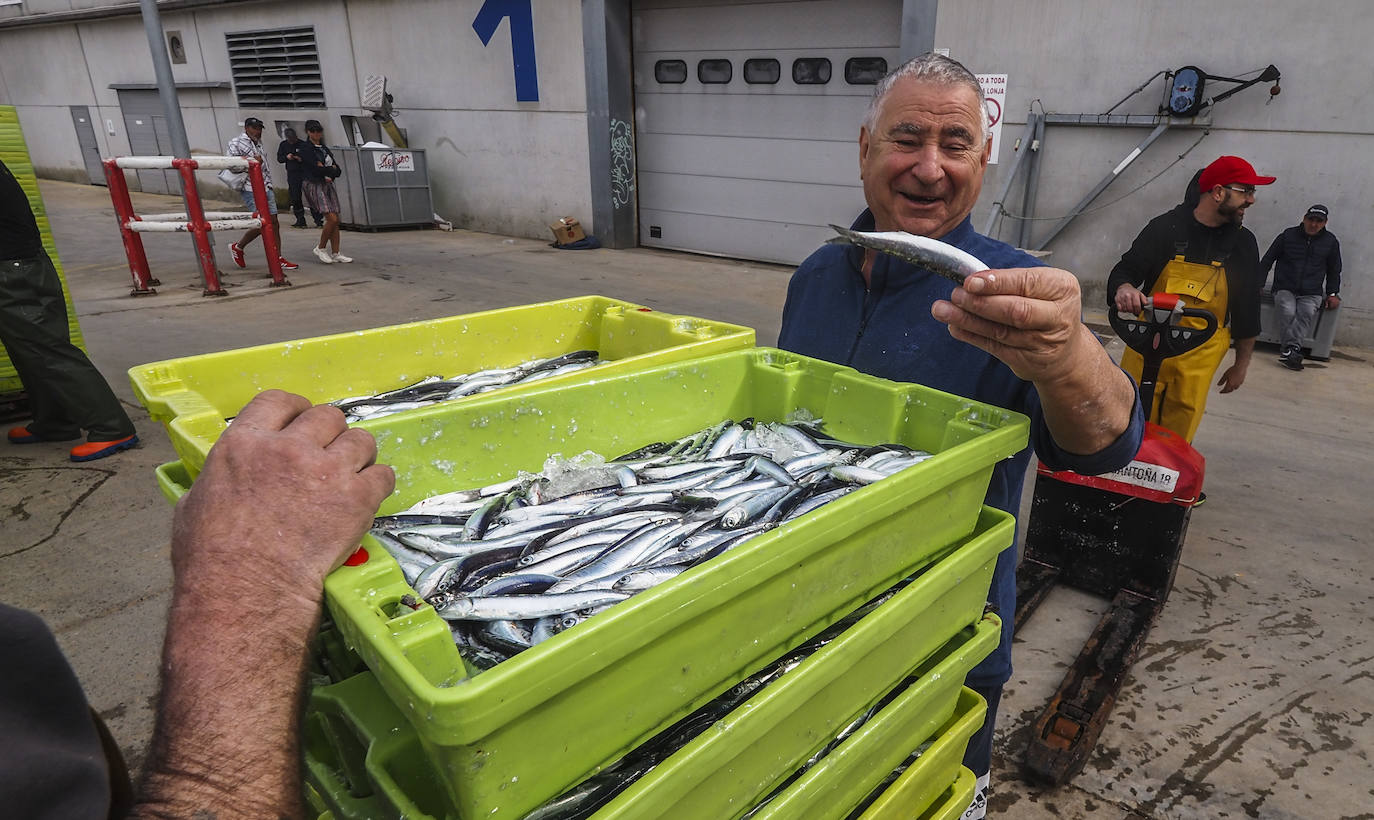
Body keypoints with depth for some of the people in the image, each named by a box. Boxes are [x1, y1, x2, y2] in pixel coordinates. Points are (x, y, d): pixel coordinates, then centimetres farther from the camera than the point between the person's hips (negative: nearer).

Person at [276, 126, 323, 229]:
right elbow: (279, 158, 13)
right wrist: (286, 157, -8)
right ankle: (300, 220, 12)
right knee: (295, 198, 4)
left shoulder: (303, 144, -3)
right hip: (292, 174, 4)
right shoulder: (284, 145, 10)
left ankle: (319, 220, -8)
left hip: (305, 174, -4)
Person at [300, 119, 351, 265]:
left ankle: (335, 253, 7)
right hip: (315, 186, -7)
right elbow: (316, 170, -18)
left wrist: (328, 172, -9)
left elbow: (338, 170, 10)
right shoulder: (307, 149, -5)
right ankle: (320, 249, 0)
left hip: (328, 185, 7)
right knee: (332, 219, -16)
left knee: (336, 220, 2)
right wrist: (331, 169, -4)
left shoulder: (325, 148, 17)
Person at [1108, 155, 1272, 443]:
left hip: (1200, 357, 2)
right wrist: (1124, 289, -30)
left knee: (1177, 435, -1)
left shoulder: (1243, 242, 7)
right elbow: (1123, 271, -4)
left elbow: (1248, 309, 12)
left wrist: (1241, 364, 15)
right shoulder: (1165, 227, -1)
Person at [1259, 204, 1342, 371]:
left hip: (1311, 293, 1)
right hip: (1285, 288, -1)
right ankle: (1293, 351, -36)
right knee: (1288, 312, -30)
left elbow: (1334, 270, 22)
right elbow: (1267, 260, 9)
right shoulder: (1288, 235, 6)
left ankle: (1288, 351, -42)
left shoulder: (1331, 241, 12)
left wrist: (1333, 294, 12)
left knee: (1307, 313, -29)